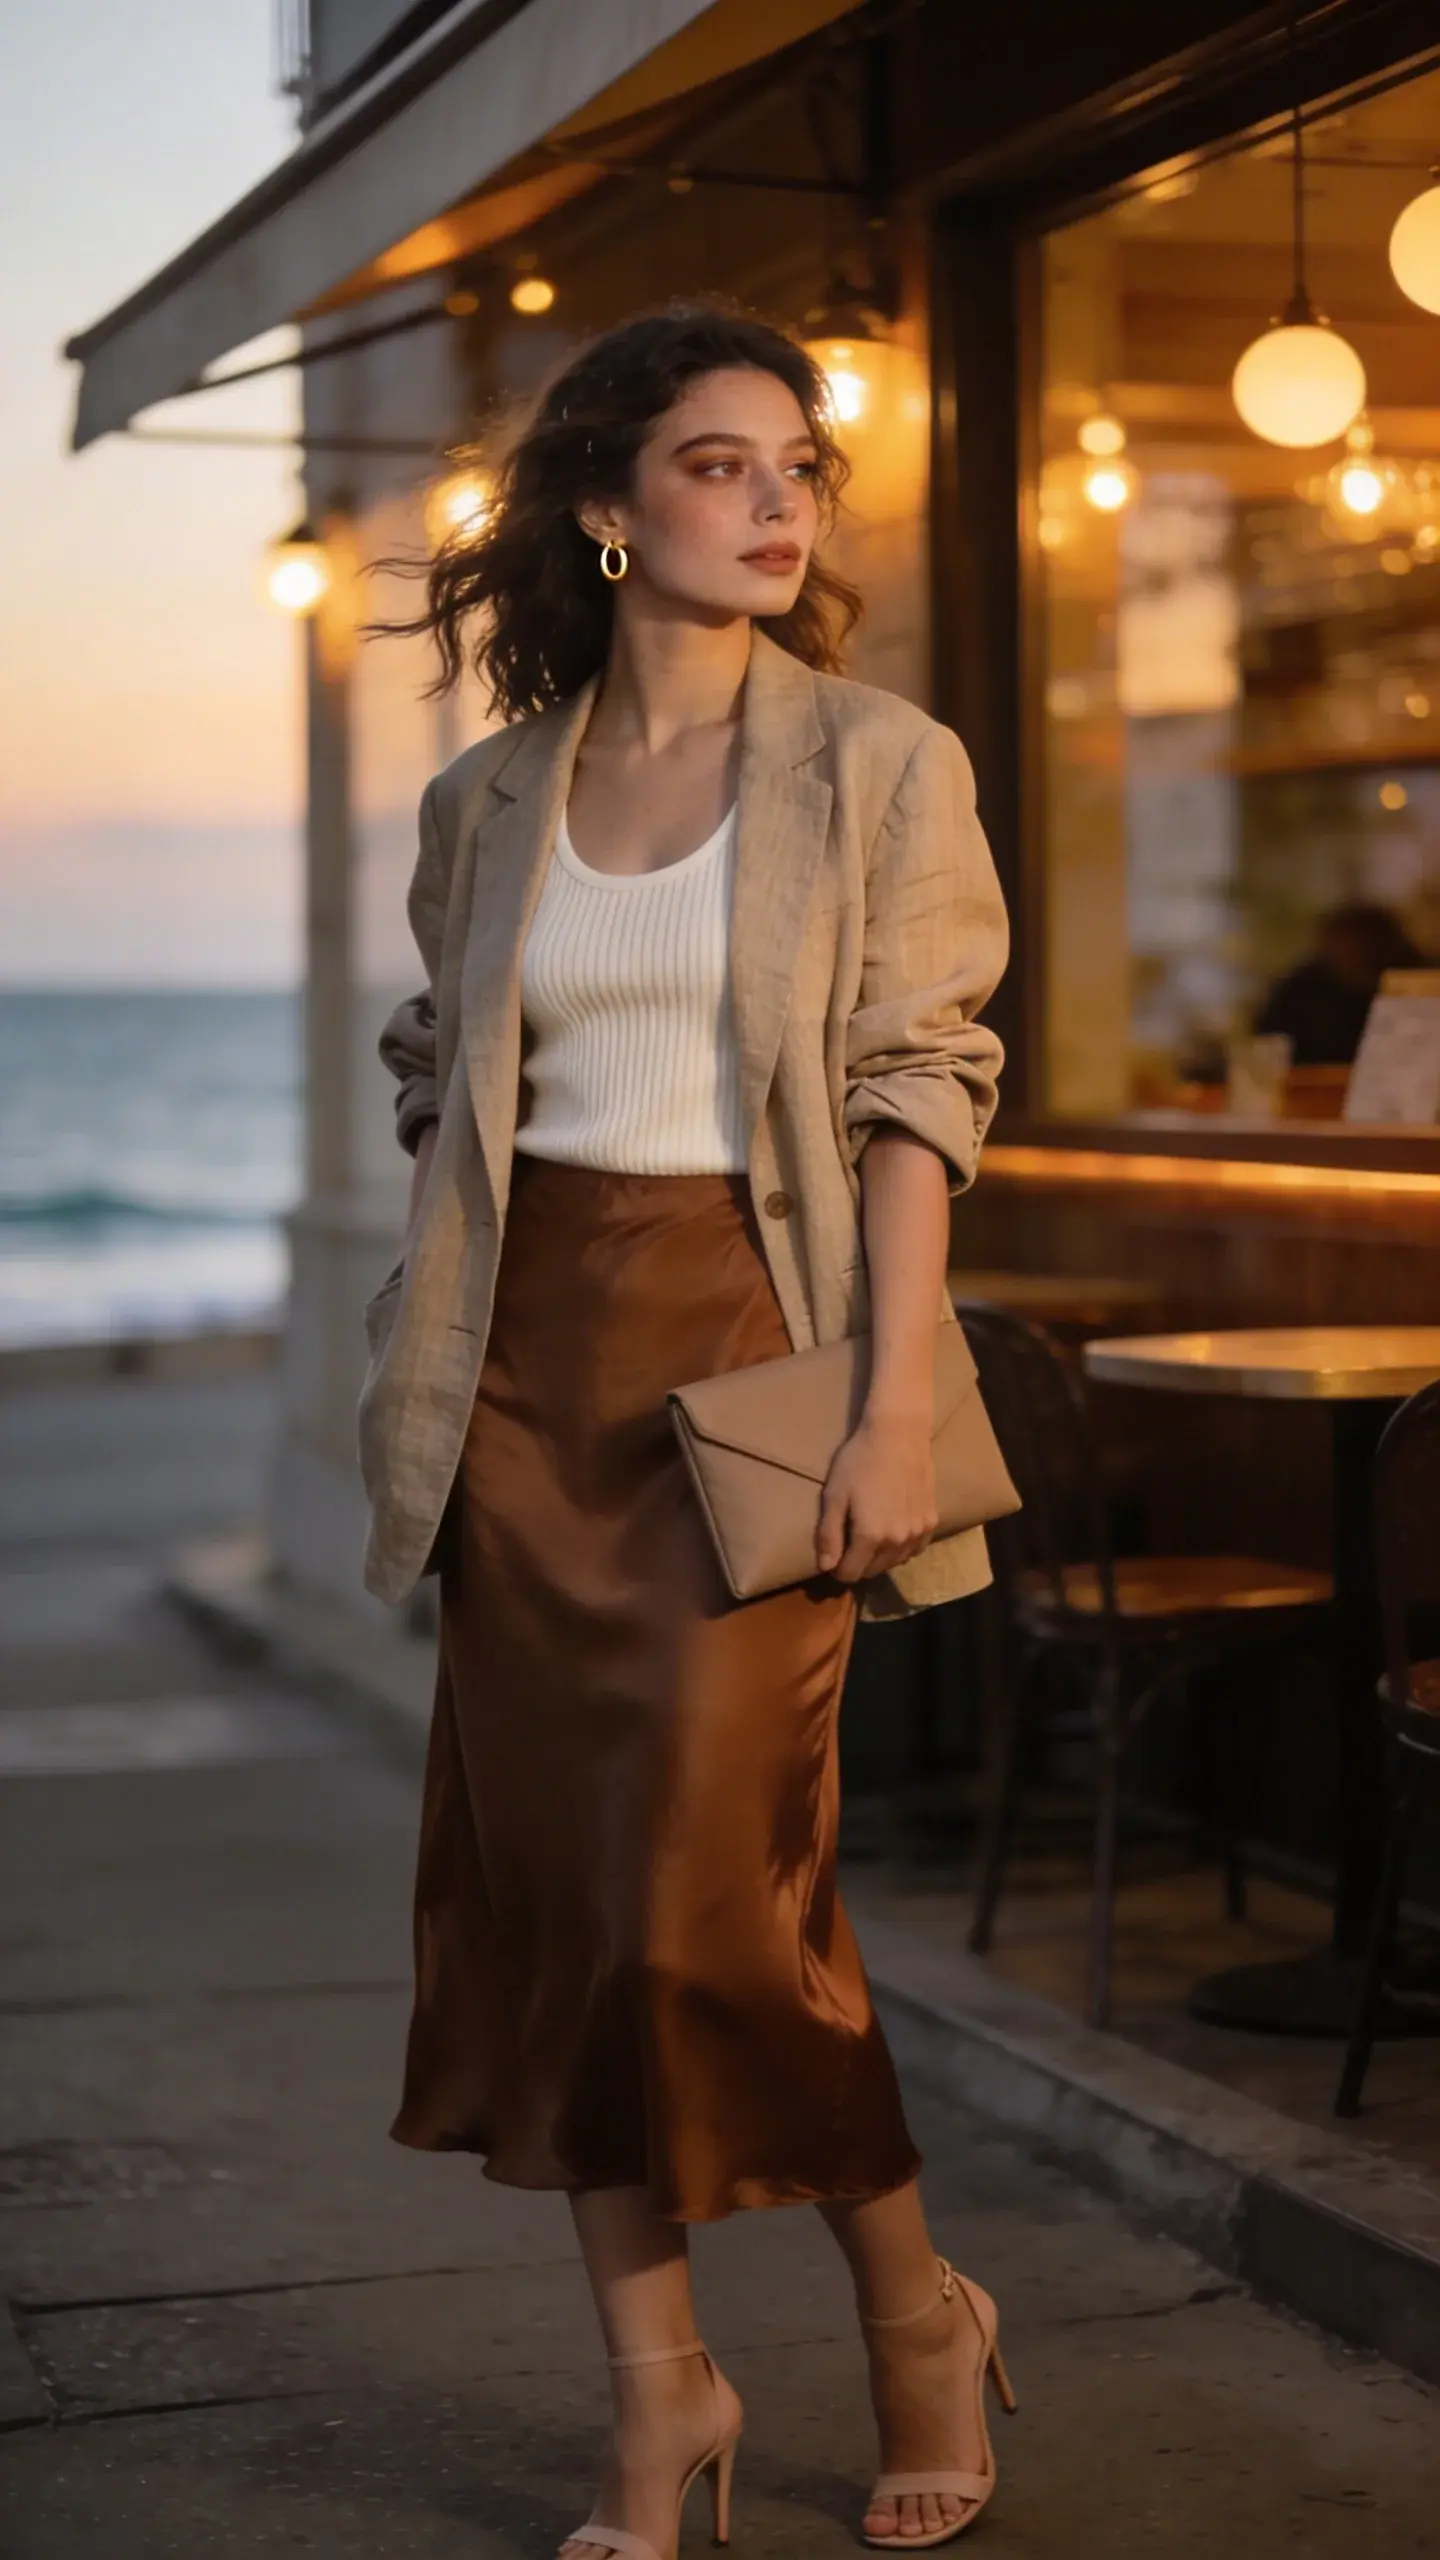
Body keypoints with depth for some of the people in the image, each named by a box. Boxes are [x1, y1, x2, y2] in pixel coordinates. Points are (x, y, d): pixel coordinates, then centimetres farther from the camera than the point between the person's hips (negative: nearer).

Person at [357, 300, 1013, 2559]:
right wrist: (426, 1374, 9)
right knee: (544, 1879, 2)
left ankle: (919, 2311, 17)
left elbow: (918, 1095, -4)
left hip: (746, 1348, -4)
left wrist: (895, 1407, -12)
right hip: (528, 1370, 4)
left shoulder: (878, 765, 1)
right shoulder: (487, 801, 10)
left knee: (716, 1879, -8)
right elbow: (443, 1089, 16)